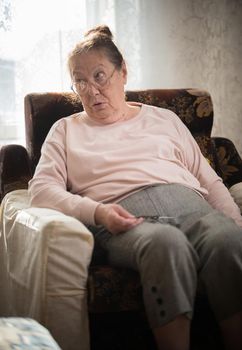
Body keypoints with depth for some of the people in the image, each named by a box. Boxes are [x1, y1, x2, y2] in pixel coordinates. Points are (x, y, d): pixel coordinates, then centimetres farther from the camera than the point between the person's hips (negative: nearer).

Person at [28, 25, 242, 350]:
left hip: (189, 204, 2)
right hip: (125, 219, -2)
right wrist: (96, 211, -9)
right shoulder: (65, 130, 26)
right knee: (167, 243, -39)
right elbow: (41, 188, 10)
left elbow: (209, 180, 24)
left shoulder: (164, 118, 29)